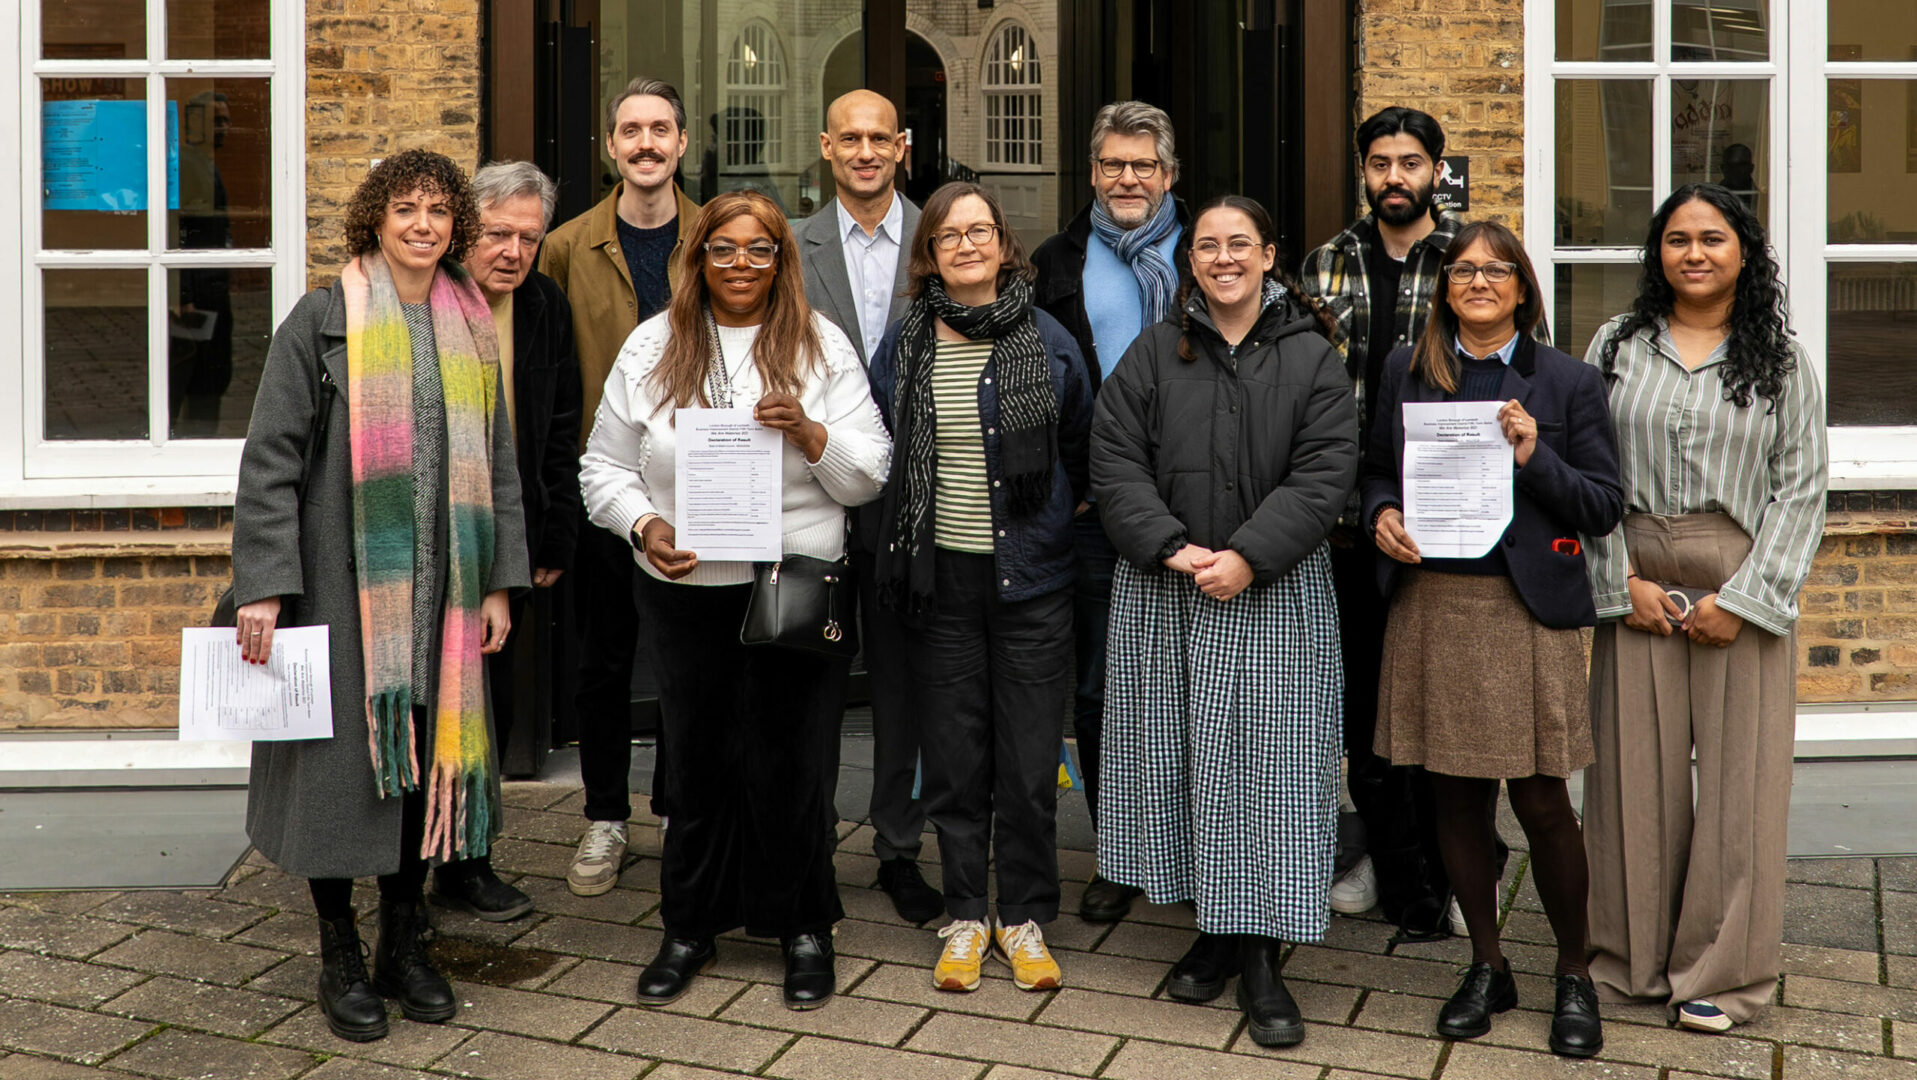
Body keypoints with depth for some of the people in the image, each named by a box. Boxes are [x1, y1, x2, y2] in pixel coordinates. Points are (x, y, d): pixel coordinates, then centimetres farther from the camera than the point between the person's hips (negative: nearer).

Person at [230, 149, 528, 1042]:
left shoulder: (470, 327, 10)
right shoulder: (323, 318, -4)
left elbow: (495, 462, 13)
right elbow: (269, 457, -7)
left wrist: (499, 583, 8)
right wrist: (263, 585, -14)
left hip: (439, 586, 4)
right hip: (342, 581, -4)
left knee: (426, 751, 9)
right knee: (345, 754, 2)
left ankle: (403, 942, 24)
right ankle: (340, 957, 17)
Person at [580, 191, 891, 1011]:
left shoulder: (822, 347, 4)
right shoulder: (652, 347, 7)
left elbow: (869, 476, 1)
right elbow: (604, 466, 9)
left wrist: (809, 433, -17)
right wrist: (644, 525, -9)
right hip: (685, 593, 1)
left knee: (791, 762, 3)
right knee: (696, 760, 10)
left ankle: (803, 928, 22)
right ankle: (691, 927, 28)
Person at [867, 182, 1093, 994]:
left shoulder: (1047, 340, 0)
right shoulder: (904, 343, 4)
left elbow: (1082, 448, 10)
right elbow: (881, 451, 15)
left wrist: (1046, 516, 9)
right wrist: (921, 521, 11)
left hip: (1030, 577, -1)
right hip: (939, 577, 1)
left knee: (1029, 759, 3)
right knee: (953, 758, 8)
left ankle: (1025, 918, 19)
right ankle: (966, 917, 22)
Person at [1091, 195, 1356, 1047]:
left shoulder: (1312, 358, 2)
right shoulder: (1153, 355, 7)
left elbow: (1324, 473, -7)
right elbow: (1115, 464, 0)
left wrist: (1247, 556, -17)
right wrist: (1173, 548, -13)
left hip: (1276, 594, -2)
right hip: (1165, 593, 2)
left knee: (1267, 764, -2)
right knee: (1185, 758, 7)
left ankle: (1261, 957, 5)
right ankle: (1214, 929, 21)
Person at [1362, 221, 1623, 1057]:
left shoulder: (1567, 382, 2)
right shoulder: (1406, 370, 9)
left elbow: (1606, 506, 0)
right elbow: (1377, 471, 17)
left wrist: (1535, 459, -15)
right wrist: (1382, 514, -4)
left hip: (1526, 609, -3)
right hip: (1430, 603, 3)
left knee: (1540, 801, -1)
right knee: (1454, 794, 9)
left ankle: (1574, 975, 19)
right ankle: (1487, 967, 25)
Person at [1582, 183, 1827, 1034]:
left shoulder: (1780, 361, 6)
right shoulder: (1616, 347, 8)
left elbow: (1803, 488, 0)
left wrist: (1742, 598, -9)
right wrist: (1622, 582, -6)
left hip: (1740, 590, -1)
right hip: (1635, 588, 1)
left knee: (1736, 772, 2)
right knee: (1635, 767, 4)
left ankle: (1722, 970, 15)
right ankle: (1633, 957, 18)